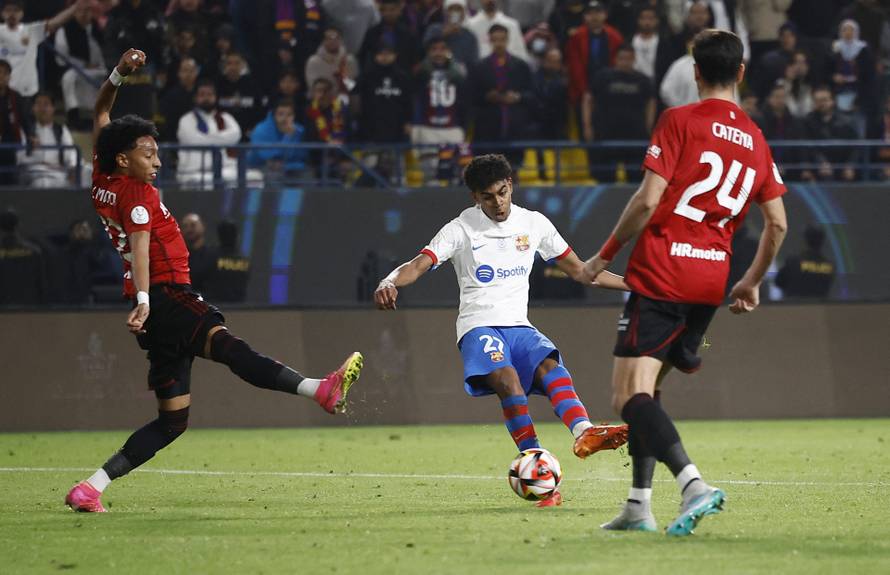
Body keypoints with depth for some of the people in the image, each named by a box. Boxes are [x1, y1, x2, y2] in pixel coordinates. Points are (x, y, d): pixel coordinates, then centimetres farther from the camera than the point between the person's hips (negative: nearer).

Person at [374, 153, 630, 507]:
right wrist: (389, 283, -33)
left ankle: (584, 433, -54)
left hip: (518, 325, 3)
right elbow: (418, 265, -10)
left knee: (552, 368, -28)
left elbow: (579, 270, 19)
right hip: (478, 327, -3)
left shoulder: (534, 224, 12)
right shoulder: (461, 229, 0)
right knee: (507, 379, -32)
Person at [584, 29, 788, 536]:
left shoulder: (680, 121, -4)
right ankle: (639, 506, 14)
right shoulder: (757, 142, 13)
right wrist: (753, 282, 28)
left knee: (630, 394, -11)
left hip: (661, 275, -6)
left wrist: (604, 256, 0)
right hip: (712, 282, 6)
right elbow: (777, 223, 13)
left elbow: (648, 199, -11)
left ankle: (694, 484, -31)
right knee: (646, 390, 19)